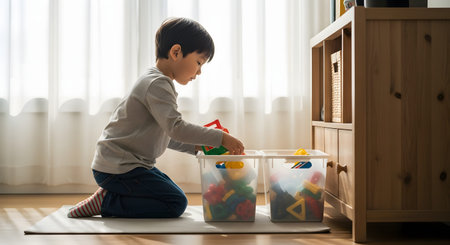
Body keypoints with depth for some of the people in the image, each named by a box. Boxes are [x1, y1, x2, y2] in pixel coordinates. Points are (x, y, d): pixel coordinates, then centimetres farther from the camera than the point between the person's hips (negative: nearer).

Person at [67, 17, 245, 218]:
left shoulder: (157, 83, 17)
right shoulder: (157, 85, -17)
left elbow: (166, 135, 18)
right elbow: (176, 128, -28)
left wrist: (196, 146, 7)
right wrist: (220, 138, -24)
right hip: (117, 169, -11)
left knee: (174, 194, 17)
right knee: (176, 204, -10)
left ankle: (109, 197, 11)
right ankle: (106, 202, -6)